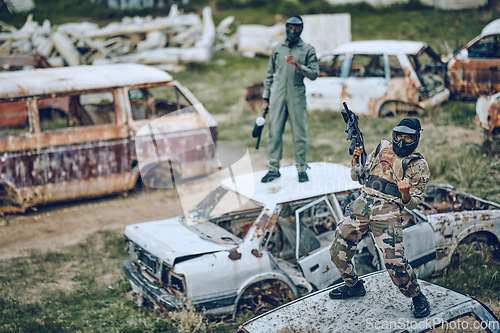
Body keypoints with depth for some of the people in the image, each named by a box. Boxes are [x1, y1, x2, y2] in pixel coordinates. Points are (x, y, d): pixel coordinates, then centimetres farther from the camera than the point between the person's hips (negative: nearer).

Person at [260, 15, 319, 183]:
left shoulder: (308, 50, 6)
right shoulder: (277, 49, 14)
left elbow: (314, 73, -2)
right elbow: (269, 75, 16)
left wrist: (298, 66, -17)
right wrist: (265, 97, 12)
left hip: (297, 98, -2)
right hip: (277, 97, 2)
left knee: (299, 134, 0)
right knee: (274, 133, 1)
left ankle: (302, 169, 9)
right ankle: (273, 169, 8)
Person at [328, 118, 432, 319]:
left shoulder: (418, 165, 5)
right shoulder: (382, 149, 18)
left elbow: (412, 204, 3)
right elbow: (356, 176, 23)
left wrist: (405, 192, -19)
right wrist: (356, 157, 5)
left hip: (388, 211, -4)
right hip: (363, 203, 5)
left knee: (395, 262, -18)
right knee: (338, 252, 0)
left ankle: (417, 297, 8)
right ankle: (354, 286, 28)